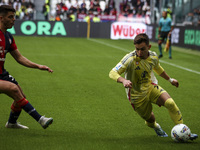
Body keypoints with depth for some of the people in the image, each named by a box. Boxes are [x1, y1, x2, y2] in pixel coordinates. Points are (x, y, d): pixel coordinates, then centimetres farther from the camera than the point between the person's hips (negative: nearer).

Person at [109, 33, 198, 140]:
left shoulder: (153, 57, -9)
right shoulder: (130, 59, -26)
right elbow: (112, 73, -30)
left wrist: (170, 79, 28)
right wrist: (123, 80, -50)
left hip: (151, 87, 3)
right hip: (137, 95, -3)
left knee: (170, 103, -19)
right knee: (150, 119, 7)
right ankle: (155, 127, 47)